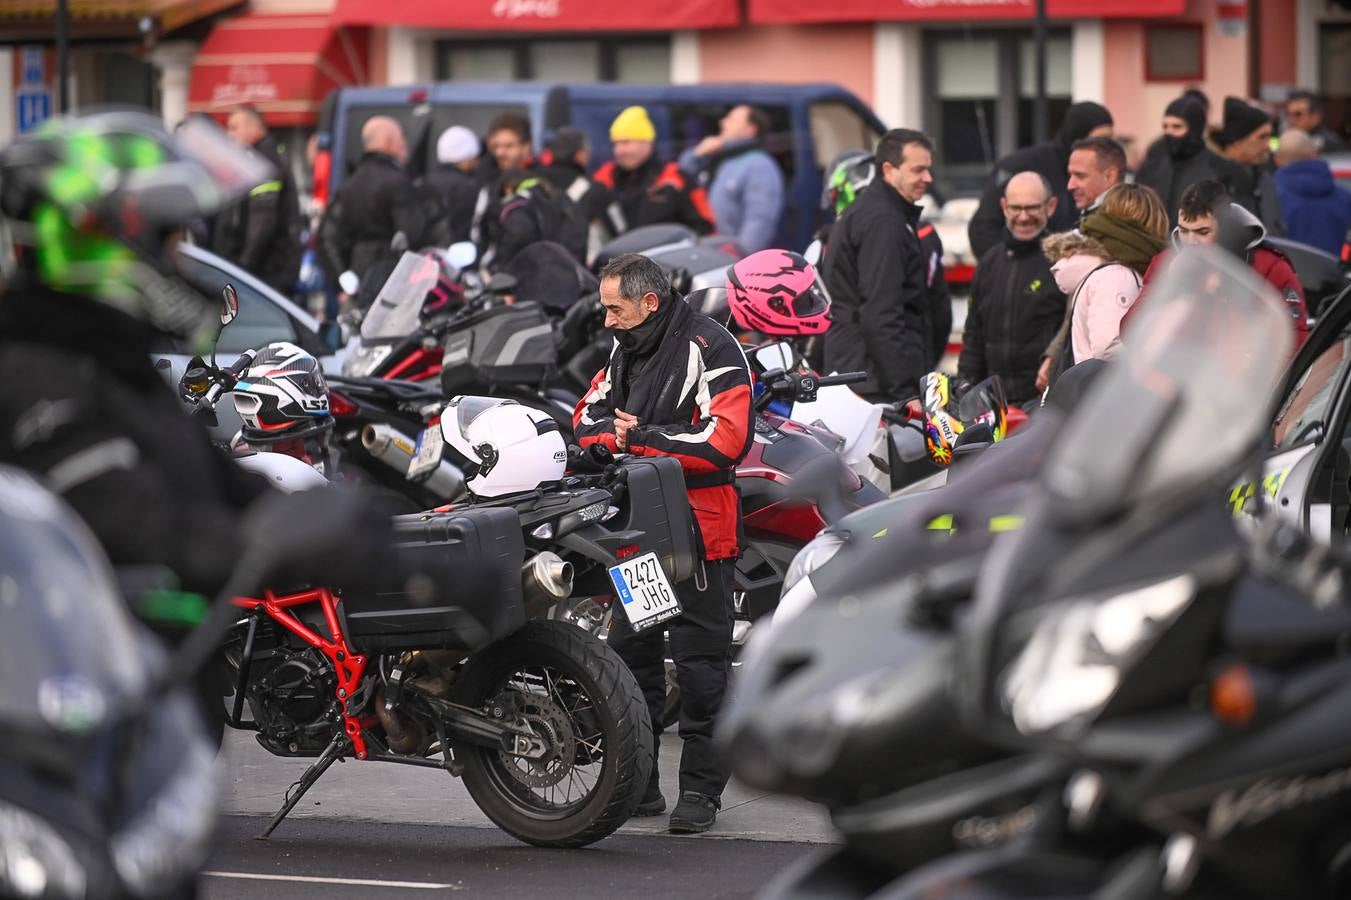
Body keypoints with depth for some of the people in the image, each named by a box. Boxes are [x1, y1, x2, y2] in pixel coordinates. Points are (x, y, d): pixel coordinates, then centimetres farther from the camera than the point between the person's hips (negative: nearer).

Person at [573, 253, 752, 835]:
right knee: (630, 654, 10)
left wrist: (642, 438, -17)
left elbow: (726, 439, -21)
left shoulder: (709, 349, -12)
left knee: (700, 663, -3)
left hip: (697, 525, -8)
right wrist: (612, 431, -10)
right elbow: (589, 418, 14)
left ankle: (701, 788, 2)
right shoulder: (627, 349, 15)